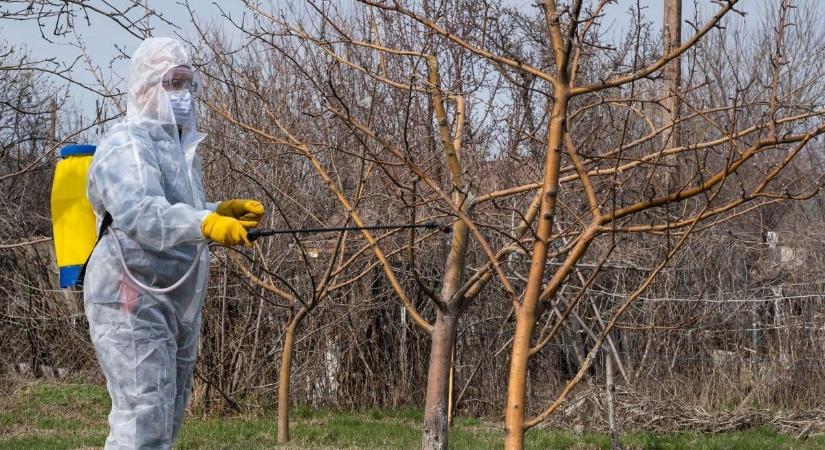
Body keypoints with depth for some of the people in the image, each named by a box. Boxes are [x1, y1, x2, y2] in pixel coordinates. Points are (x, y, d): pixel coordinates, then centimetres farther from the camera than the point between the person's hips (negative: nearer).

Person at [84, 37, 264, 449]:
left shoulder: (181, 148, 19)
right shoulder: (127, 145, -12)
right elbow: (138, 213, -30)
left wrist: (222, 212, 11)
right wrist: (205, 224, -45)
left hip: (177, 307, 10)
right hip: (133, 305, -10)